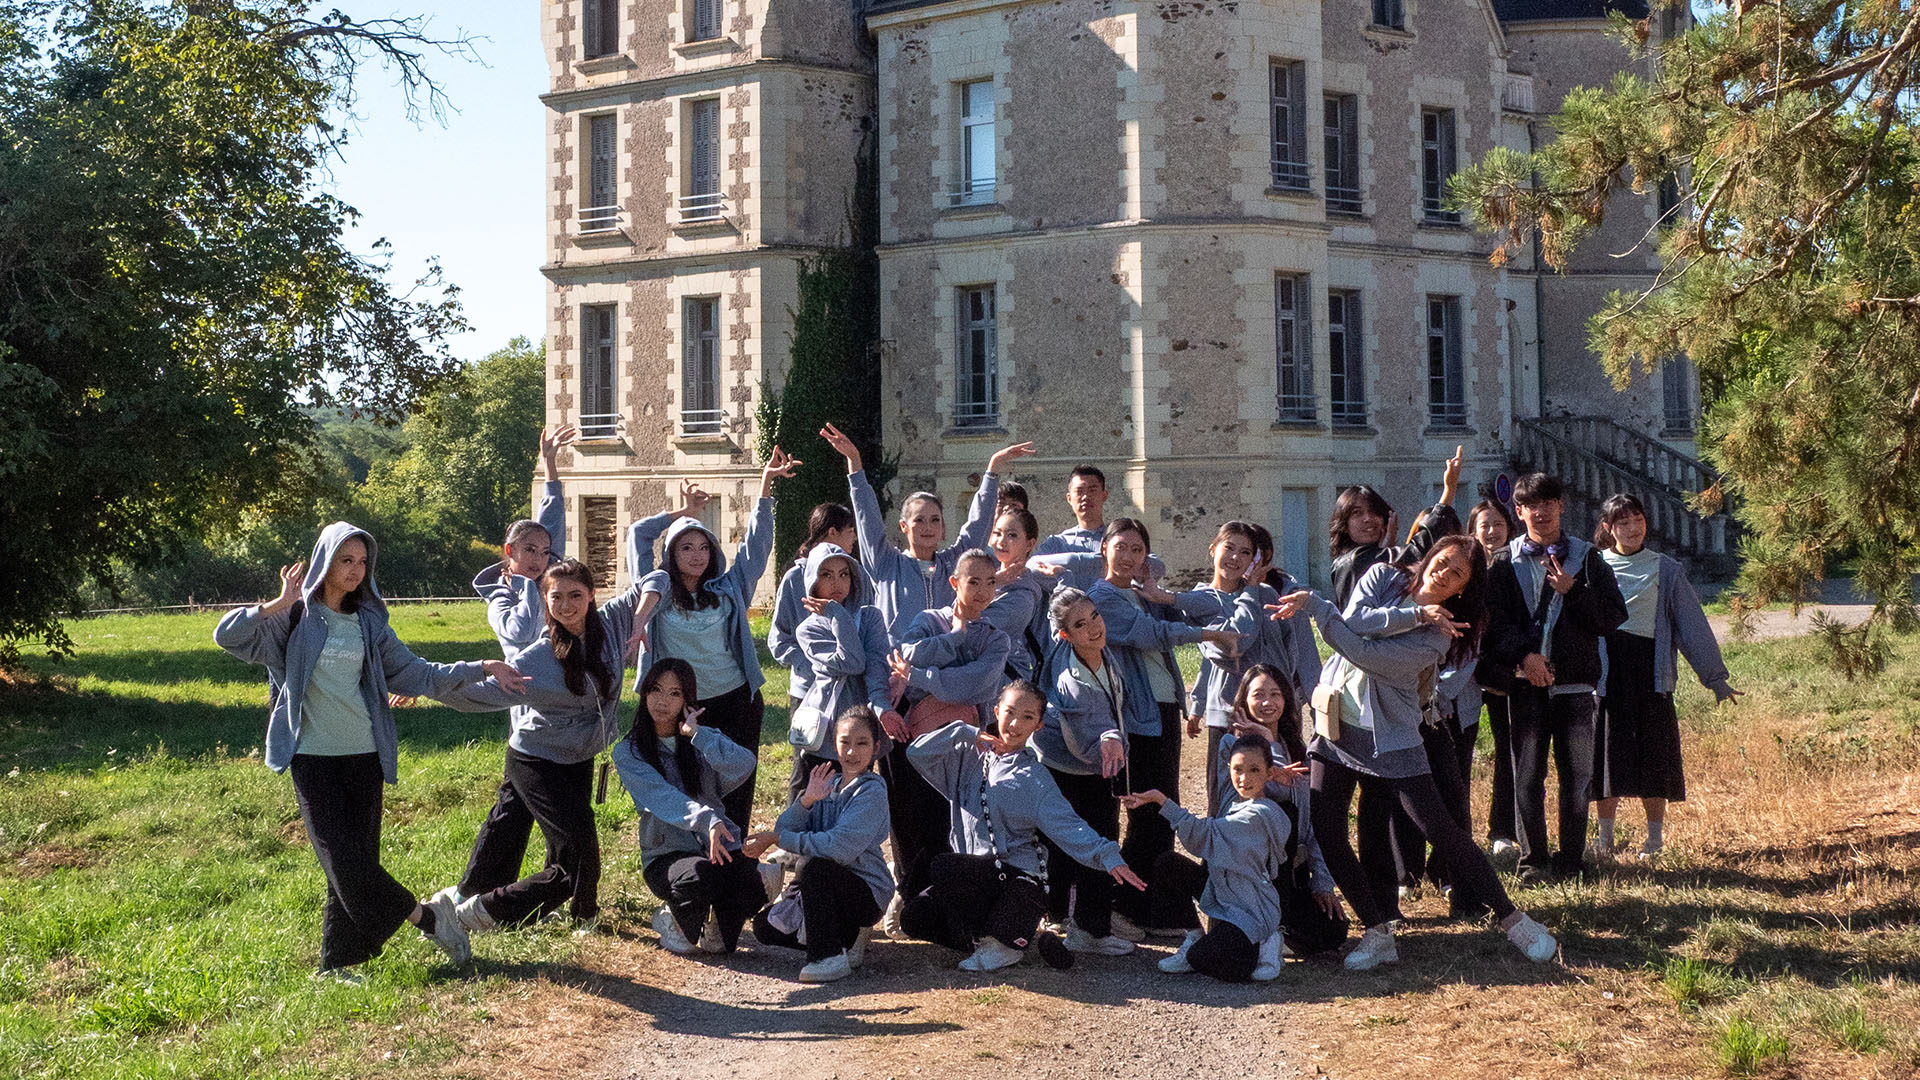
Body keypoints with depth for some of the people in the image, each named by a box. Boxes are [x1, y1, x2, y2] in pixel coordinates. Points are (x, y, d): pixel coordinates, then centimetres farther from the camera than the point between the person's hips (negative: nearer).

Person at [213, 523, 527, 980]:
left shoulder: (368, 622, 11)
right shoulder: (294, 618, 0)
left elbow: (418, 675, 11)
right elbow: (226, 634, -11)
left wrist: (483, 667, 4)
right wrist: (281, 603, -17)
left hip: (364, 754, 3)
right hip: (314, 757, -3)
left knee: (358, 859, 2)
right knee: (342, 859, -11)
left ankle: (336, 963, 13)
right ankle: (427, 915, 3)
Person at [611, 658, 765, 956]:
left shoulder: (702, 741, 9)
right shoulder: (628, 752, 0)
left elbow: (744, 766, -12)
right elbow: (662, 797, -18)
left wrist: (696, 733, -12)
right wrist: (706, 820, -35)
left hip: (721, 846, 2)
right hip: (666, 854, -2)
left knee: (750, 884, -29)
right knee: (700, 875, -35)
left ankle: (717, 923, 8)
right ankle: (671, 919, 1)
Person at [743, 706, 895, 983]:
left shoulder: (872, 790, -14)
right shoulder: (827, 782, 7)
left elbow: (840, 847, -26)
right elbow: (784, 829, -3)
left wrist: (774, 838, -21)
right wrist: (805, 800, -22)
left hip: (868, 892, -8)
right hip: (826, 886, 8)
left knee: (814, 866, -33)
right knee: (765, 927, 1)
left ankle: (830, 956, -22)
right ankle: (849, 937, 9)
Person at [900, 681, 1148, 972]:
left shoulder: (1035, 779, 1)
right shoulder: (968, 757, 11)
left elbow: (1067, 826, -10)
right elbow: (918, 753, 1)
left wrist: (1107, 855, -27)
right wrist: (966, 732, -7)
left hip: (1018, 875, -5)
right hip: (971, 876, 5)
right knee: (914, 918, -15)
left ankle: (1004, 941, -10)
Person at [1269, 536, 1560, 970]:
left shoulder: (1438, 634, -13)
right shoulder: (1383, 578, 2)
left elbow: (1364, 653, -23)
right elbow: (1356, 620, -17)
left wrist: (1312, 603, -21)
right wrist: (1413, 614, -24)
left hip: (1390, 736, -4)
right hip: (1335, 724, 4)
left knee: (1440, 828, -7)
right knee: (1326, 832, -3)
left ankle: (1511, 919, 5)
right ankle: (1378, 932, 7)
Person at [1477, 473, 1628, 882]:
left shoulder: (1586, 557, 9)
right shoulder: (1505, 563, 8)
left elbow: (1615, 617, 2)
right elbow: (1495, 621, -1)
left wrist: (1573, 591, -11)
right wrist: (1524, 654, -16)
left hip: (1575, 683, 0)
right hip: (1526, 683, 0)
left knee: (1577, 778, 2)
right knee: (1527, 778, 1)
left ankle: (1571, 859, 13)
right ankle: (1533, 859, 11)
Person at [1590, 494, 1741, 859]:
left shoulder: (1665, 569, 7)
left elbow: (1691, 623, 8)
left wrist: (1715, 677, 8)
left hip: (1648, 667, -1)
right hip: (1604, 667, 1)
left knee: (1651, 750, -1)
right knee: (1607, 749, 1)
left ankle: (1655, 838, 9)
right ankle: (1605, 836, 10)